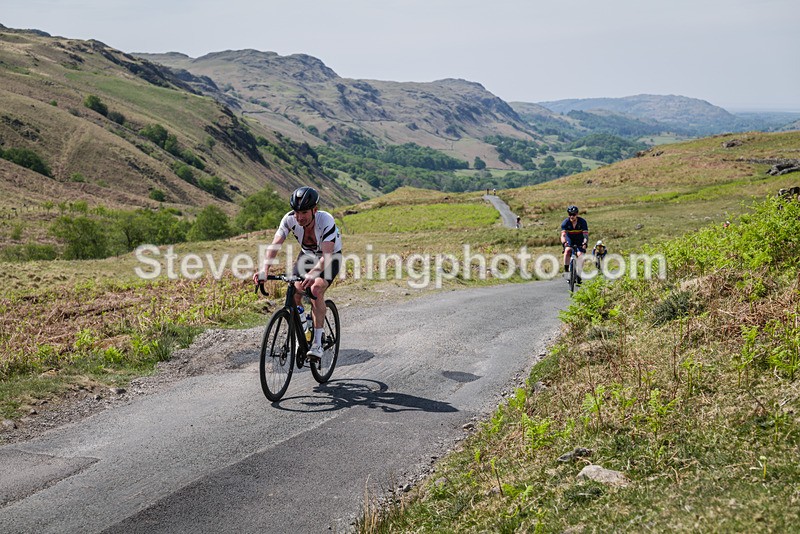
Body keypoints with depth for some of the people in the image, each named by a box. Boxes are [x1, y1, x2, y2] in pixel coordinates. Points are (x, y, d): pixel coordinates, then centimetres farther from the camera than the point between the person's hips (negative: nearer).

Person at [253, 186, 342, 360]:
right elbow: (275, 245, -32)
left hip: (331, 258, -4)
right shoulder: (290, 219, -25)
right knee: (294, 292, -17)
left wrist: (312, 274, -62)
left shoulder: (326, 221, -36)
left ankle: (317, 343, -20)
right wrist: (265, 269, -50)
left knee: (316, 290, -29)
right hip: (307, 255, 4)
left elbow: (327, 256, -44)